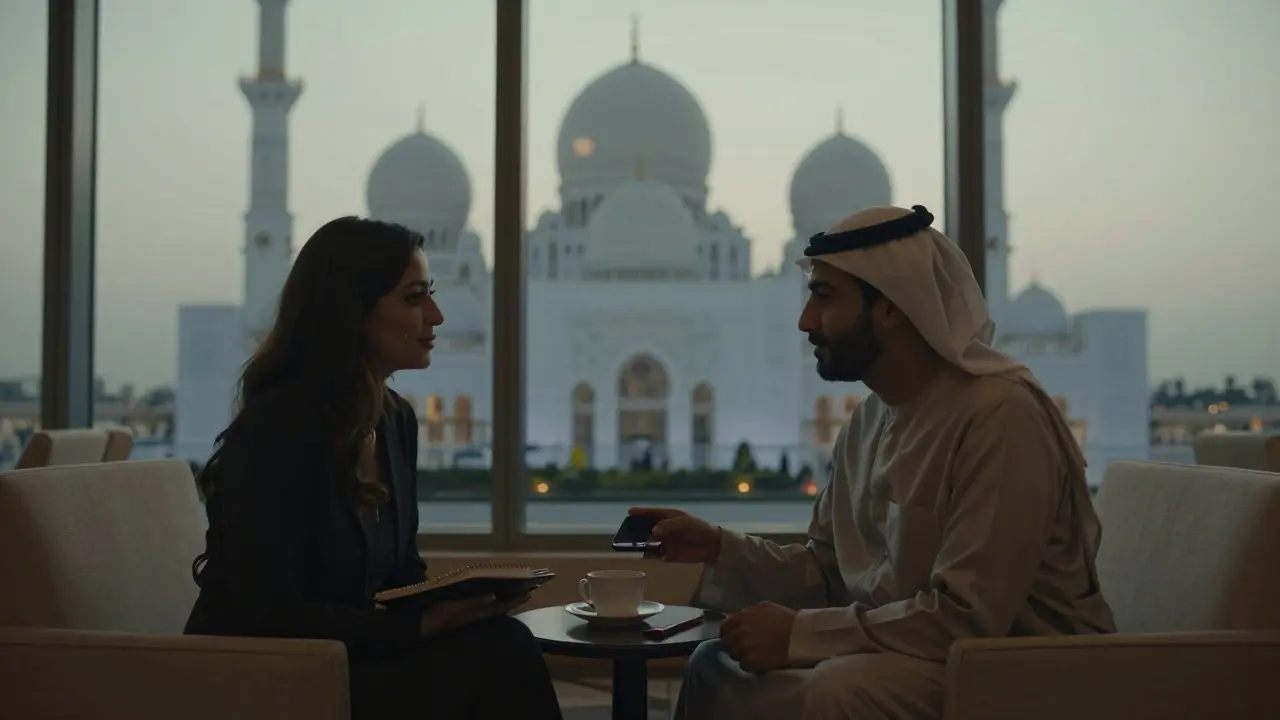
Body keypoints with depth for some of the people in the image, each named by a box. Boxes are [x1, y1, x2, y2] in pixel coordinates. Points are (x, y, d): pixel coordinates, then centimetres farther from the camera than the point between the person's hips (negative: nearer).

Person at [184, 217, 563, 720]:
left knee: (501, 644, -20)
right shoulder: (276, 429, -19)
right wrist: (425, 624, -22)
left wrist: (457, 599, -7)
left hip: (349, 663, 7)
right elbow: (272, 617, -21)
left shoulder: (397, 421, 6)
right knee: (495, 655, -24)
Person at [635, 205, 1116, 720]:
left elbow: (968, 617, -26)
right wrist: (719, 550, -3)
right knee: (715, 667, 6)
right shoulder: (868, 420, 7)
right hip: (906, 654, 8)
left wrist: (799, 634, -21)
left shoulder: (999, 412, -22)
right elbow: (827, 573, 12)